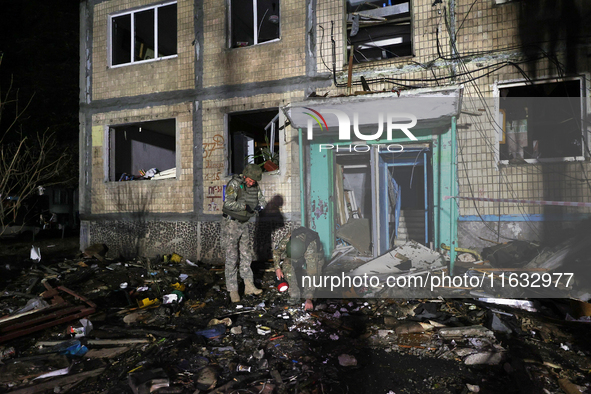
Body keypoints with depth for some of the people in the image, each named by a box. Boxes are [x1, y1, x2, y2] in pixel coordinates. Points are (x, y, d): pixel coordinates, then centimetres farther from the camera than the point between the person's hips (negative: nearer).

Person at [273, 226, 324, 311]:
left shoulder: (311, 250, -44)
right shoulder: (288, 238, -35)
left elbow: (312, 275, -43)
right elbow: (277, 251, -12)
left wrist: (309, 299, -43)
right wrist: (277, 268, -23)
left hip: (314, 256, -2)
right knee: (287, 265, -25)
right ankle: (295, 292, -11)